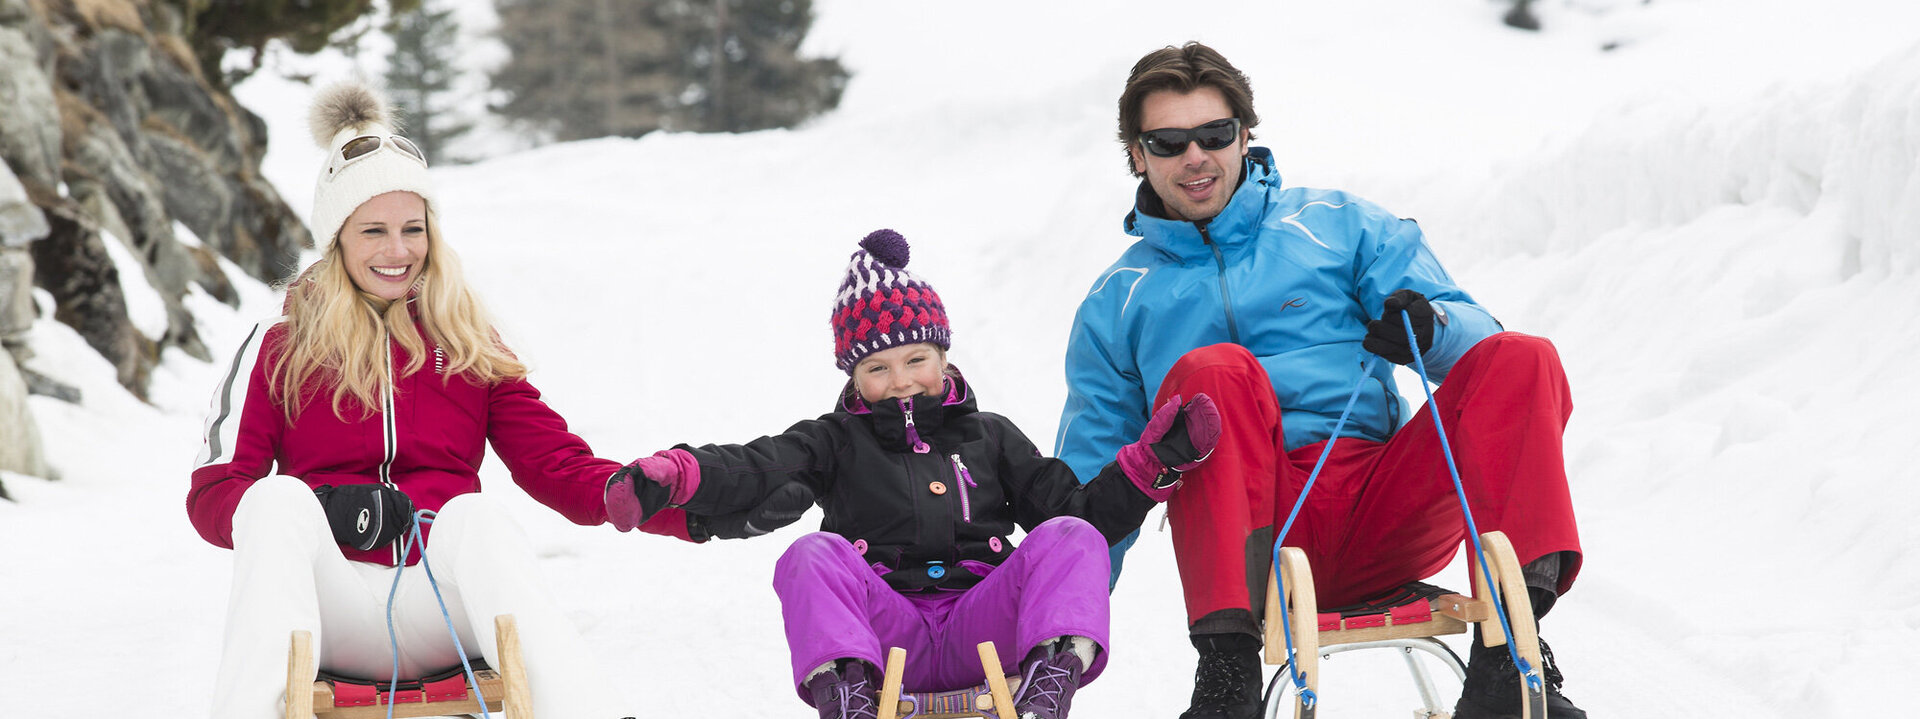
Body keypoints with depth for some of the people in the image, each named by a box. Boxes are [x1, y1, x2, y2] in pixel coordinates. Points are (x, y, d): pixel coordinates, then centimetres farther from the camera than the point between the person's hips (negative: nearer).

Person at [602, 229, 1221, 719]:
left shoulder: (990, 438, 24)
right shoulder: (838, 442, 17)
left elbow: (1080, 509, 20)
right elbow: (752, 470, -3)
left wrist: (1156, 459, 4)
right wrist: (670, 477, -25)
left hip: (979, 631, 1)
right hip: (885, 631, -1)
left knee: (1070, 538, -19)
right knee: (813, 555, -27)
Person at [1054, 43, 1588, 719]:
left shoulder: (1338, 225, 19)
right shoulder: (1117, 304, 21)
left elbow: (1476, 337, 10)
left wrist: (1430, 328, -14)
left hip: (1387, 518, 1)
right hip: (1256, 531, -1)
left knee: (1522, 361, -20)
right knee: (1212, 371, -30)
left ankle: (1506, 657, -36)